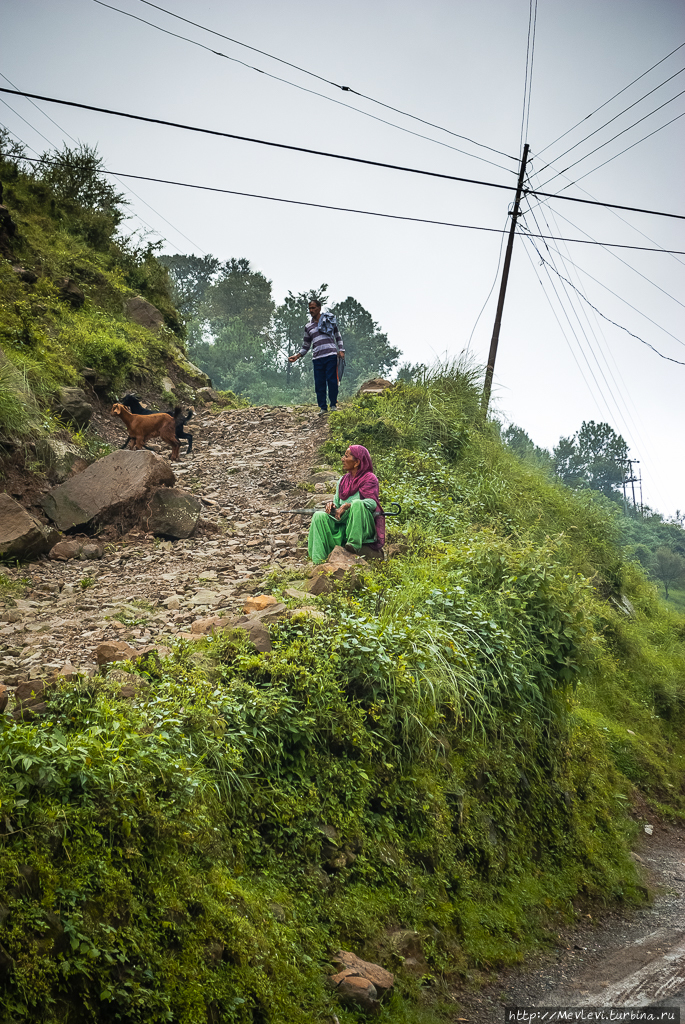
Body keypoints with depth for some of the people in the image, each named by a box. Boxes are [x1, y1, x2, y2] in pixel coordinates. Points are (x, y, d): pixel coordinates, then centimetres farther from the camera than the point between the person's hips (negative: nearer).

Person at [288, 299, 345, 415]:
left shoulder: (329, 320, 12)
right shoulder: (308, 327, 18)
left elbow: (338, 337, 14)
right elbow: (306, 346, 21)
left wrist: (341, 350, 0)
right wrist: (297, 356, 7)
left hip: (331, 356, -2)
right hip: (317, 358, 3)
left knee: (332, 380, -7)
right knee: (319, 383, -2)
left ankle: (333, 404, 6)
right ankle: (323, 407, 5)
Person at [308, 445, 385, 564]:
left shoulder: (370, 478, -2)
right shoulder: (343, 481, 19)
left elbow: (372, 502, -17)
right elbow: (337, 503, 19)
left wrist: (347, 505, -25)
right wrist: (332, 505, -6)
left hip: (363, 528, -6)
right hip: (342, 524, 6)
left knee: (357, 503, -34)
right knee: (319, 516, -18)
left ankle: (354, 545, -37)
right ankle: (319, 561, -27)